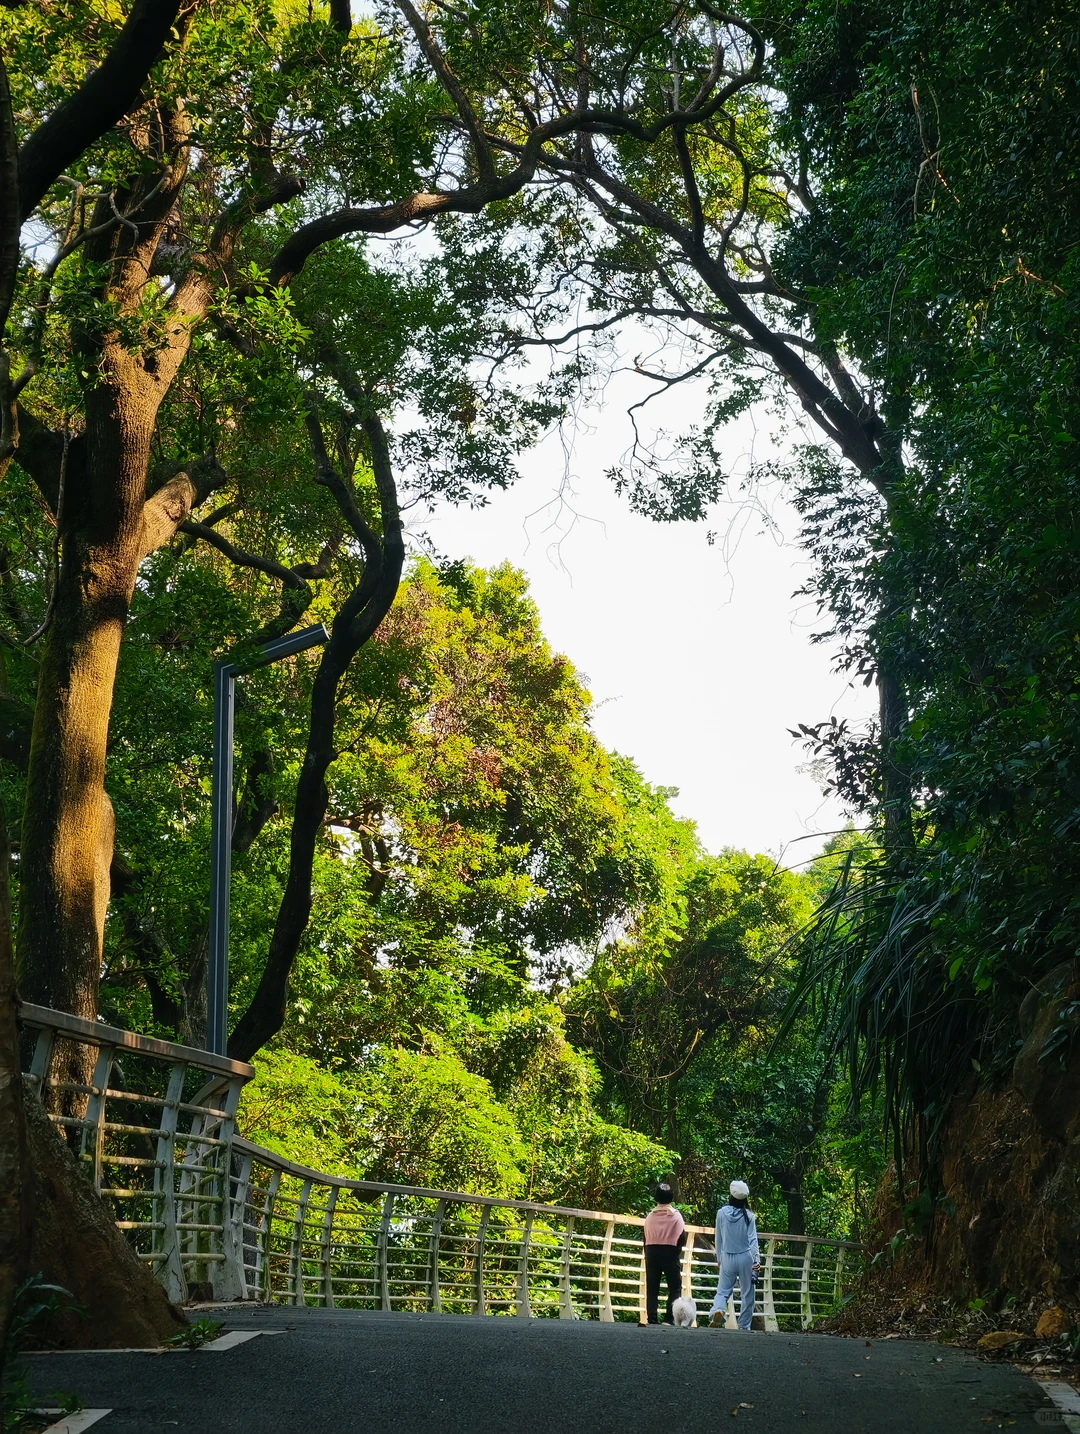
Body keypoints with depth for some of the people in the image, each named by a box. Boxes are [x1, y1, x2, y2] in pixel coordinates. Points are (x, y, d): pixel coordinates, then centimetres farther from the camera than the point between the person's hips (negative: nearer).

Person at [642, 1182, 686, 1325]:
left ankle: (652, 1319, 1)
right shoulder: (675, 1215, -2)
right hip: (670, 1252, -3)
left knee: (652, 1288, 6)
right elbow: (682, 1238, -5)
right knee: (675, 1287, 3)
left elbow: (646, 1238, 4)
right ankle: (669, 1318, -9)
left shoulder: (650, 1216, 5)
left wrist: (647, 1255, 12)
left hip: (651, 1251, 3)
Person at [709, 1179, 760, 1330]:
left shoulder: (722, 1213, -2)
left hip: (727, 1258, 1)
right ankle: (744, 1326, 12)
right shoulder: (748, 1215, -6)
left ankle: (718, 1311, -23)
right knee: (747, 1294, 11)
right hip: (745, 1257, -1)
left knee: (722, 1291, 7)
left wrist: (719, 1257, 19)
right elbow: (753, 1238, -11)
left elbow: (719, 1237, 7)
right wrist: (756, 1258, -14)